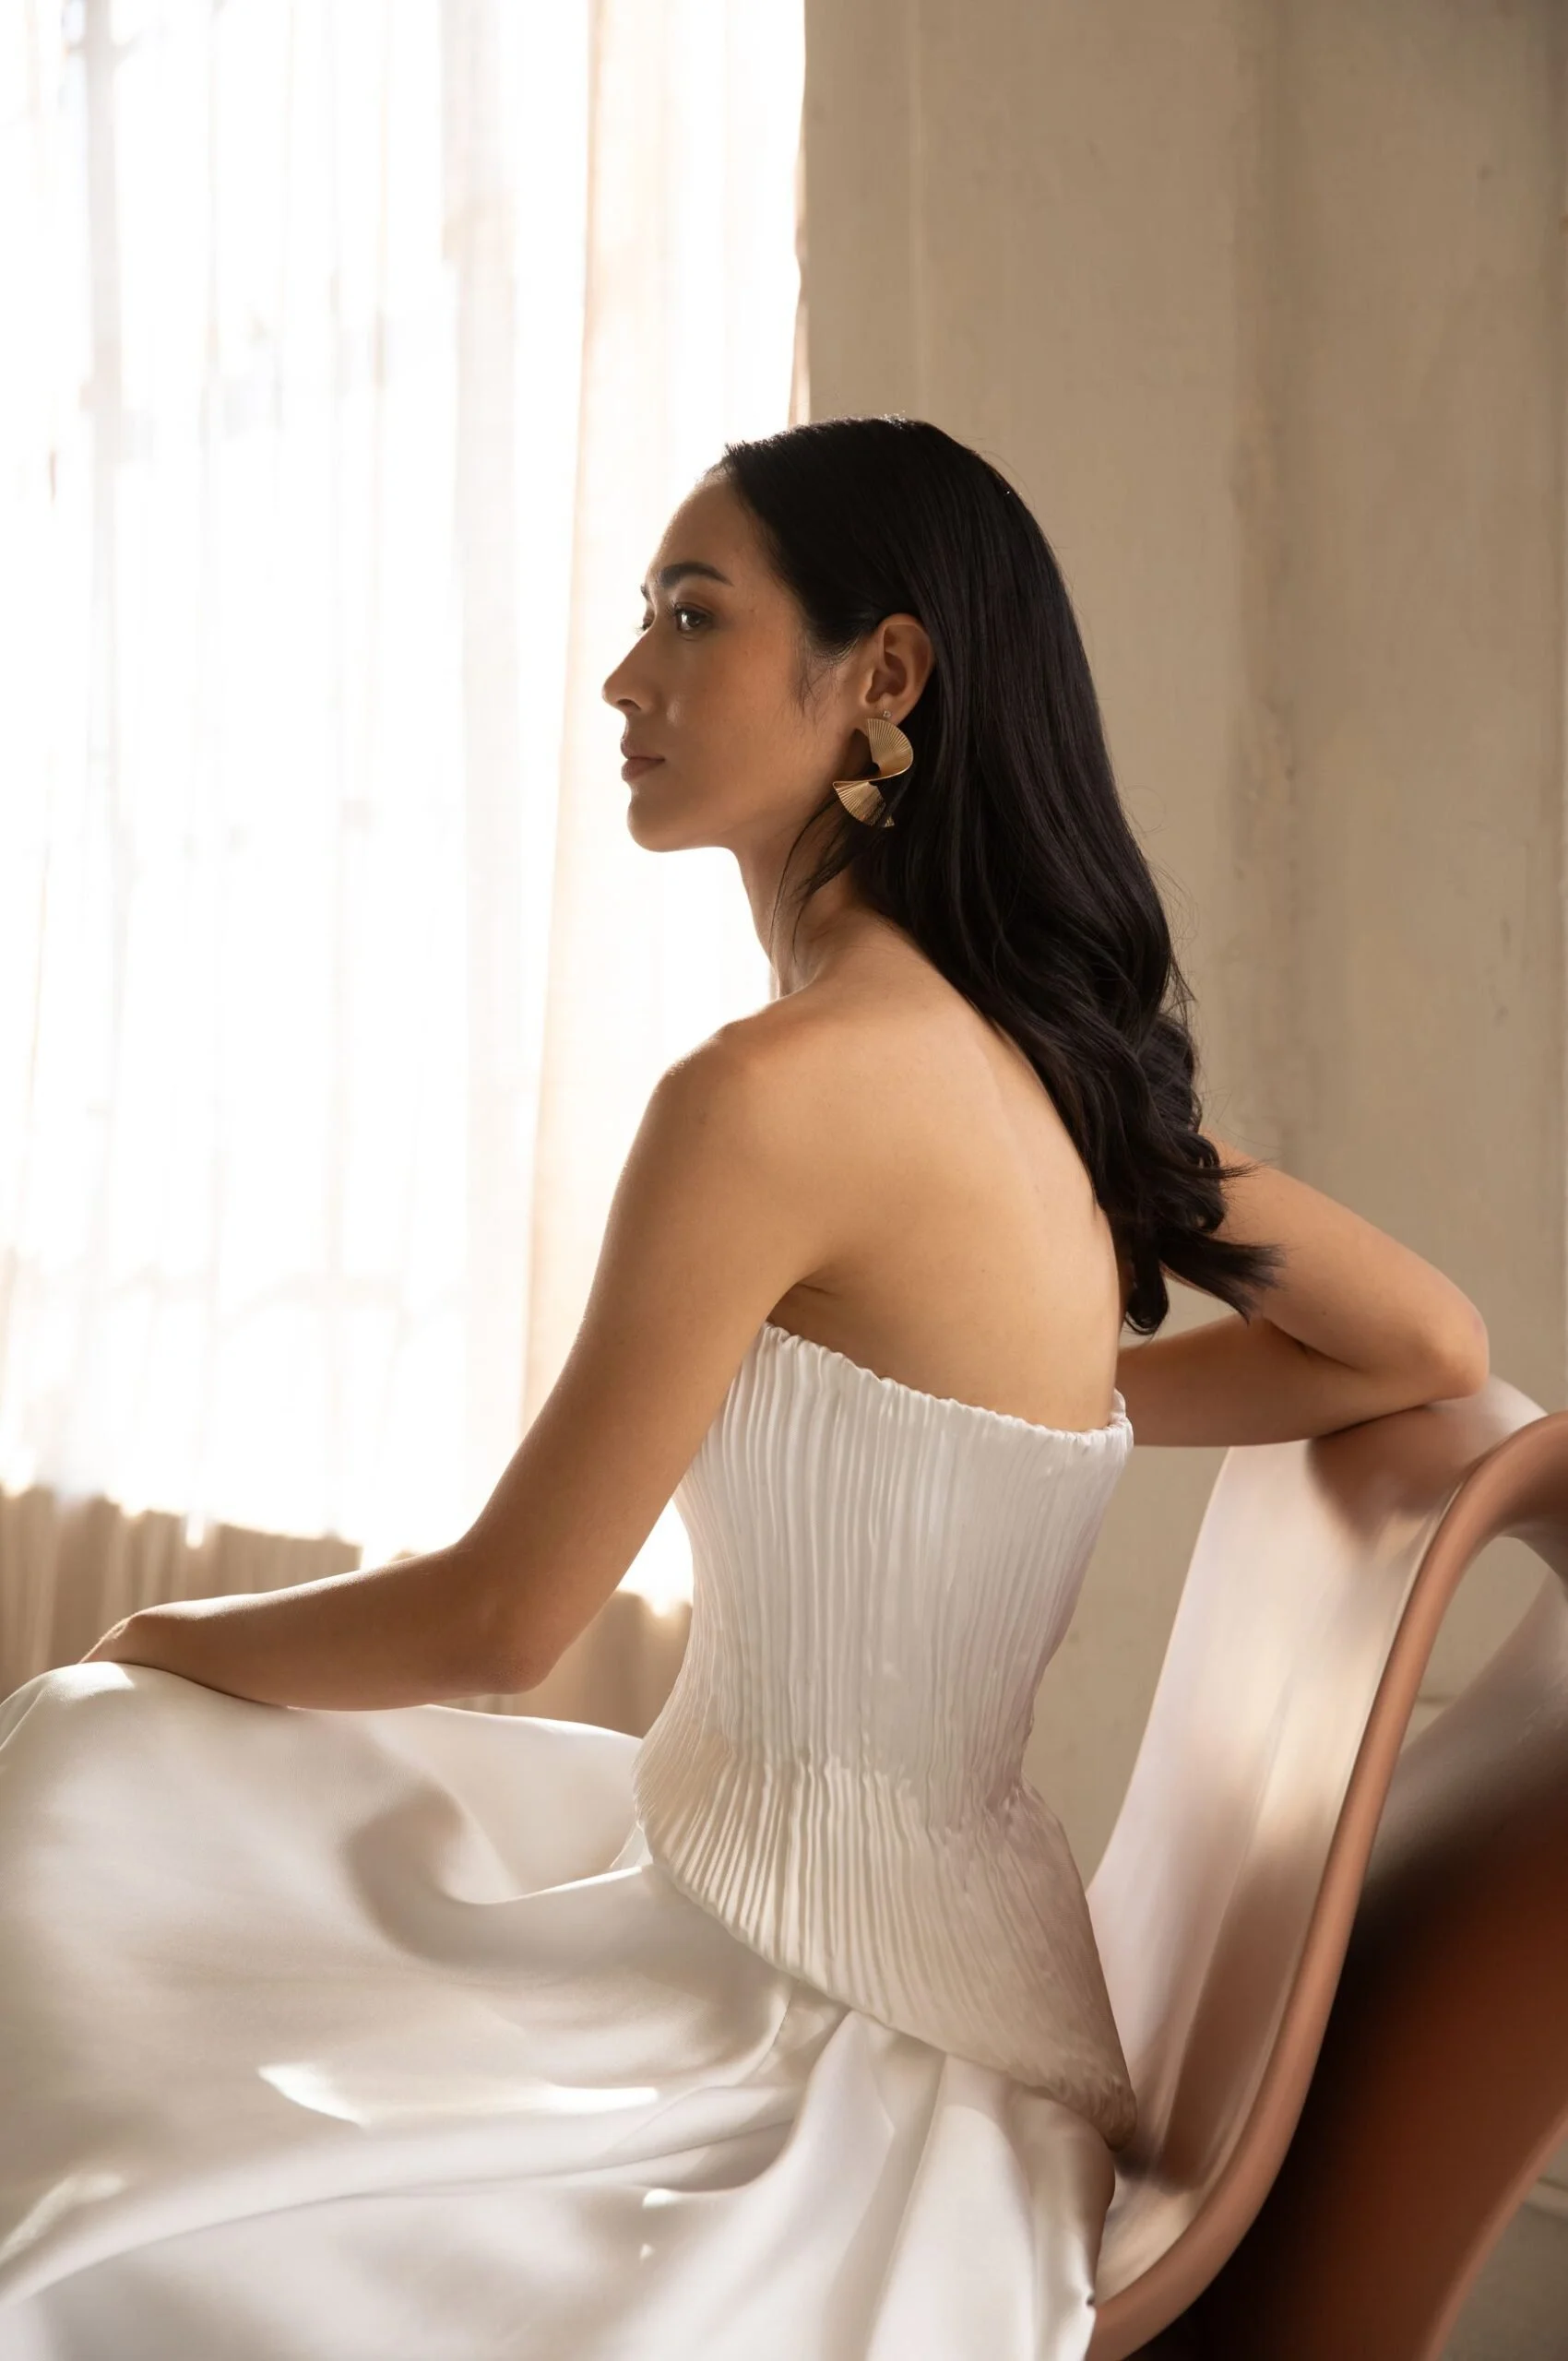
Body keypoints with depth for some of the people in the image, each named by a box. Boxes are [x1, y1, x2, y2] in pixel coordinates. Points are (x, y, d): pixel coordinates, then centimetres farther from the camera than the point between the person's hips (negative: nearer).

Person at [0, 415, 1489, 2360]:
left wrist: (179, 1637, 3)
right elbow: (1431, 1346, 10)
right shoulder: (1039, 1052, 1)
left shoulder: (784, 1086, -23)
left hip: (833, 2021, -9)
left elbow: (496, 1617, -16)